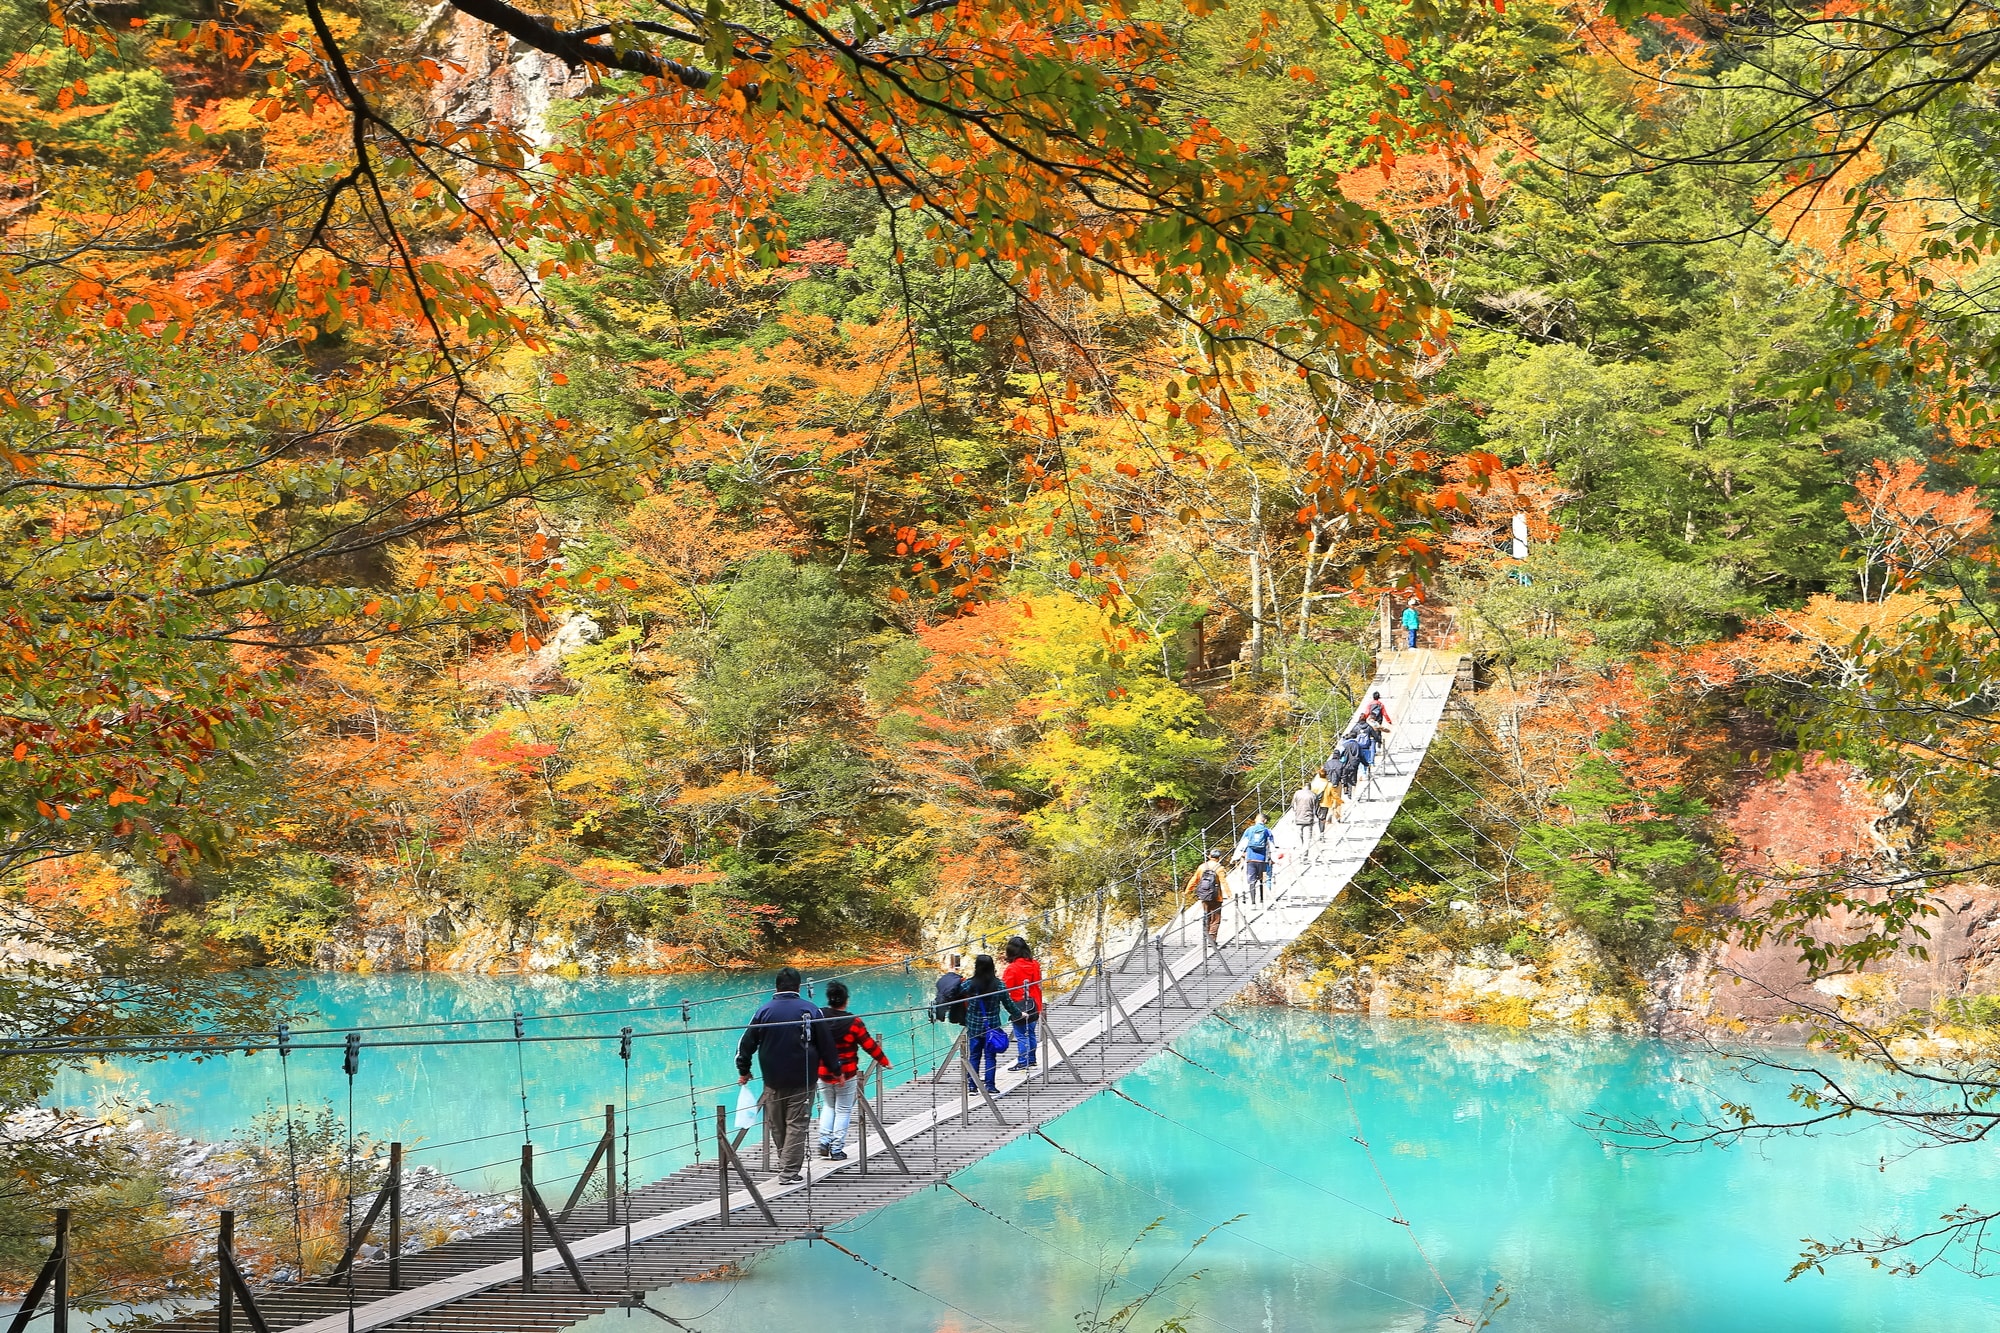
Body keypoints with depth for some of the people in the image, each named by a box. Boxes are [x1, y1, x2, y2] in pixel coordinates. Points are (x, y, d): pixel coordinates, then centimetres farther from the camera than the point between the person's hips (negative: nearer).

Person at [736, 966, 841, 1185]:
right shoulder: (811, 1011, -4)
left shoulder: (764, 1011, 1)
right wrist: (836, 1068, 13)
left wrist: (743, 1071, 19)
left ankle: (786, 1166, 23)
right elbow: (826, 1044, 1)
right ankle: (789, 1172, -6)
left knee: (777, 1126, 13)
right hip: (802, 1080, -2)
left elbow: (746, 1043, 6)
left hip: (773, 1080, 2)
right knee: (797, 1125, -1)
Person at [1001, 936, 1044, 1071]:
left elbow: (1005, 988, -15)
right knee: (1031, 1033, 15)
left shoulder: (1012, 968, -18)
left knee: (1021, 1035, 1)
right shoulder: (1035, 965, 1)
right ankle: (1031, 1060, 21)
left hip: (1019, 1006, -6)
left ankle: (1023, 1062, 3)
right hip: (1034, 1006, 6)